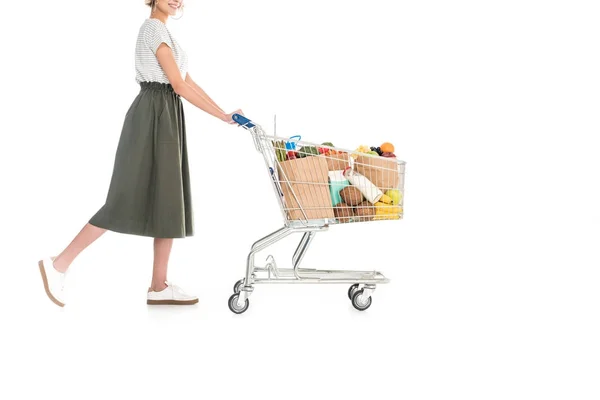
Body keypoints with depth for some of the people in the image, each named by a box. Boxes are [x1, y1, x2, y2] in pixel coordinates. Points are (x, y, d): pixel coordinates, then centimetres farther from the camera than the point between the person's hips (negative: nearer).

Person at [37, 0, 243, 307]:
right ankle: (59, 264, -4)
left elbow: (189, 82, 18)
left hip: (164, 120, 10)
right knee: (129, 199, -11)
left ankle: (159, 287, 7)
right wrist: (222, 117, -11)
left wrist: (223, 113, 13)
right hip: (153, 118, -10)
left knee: (169, 201, 5)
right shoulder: (153, 28, -9)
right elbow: (179, 86, -14)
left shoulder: (163, 31, 22)